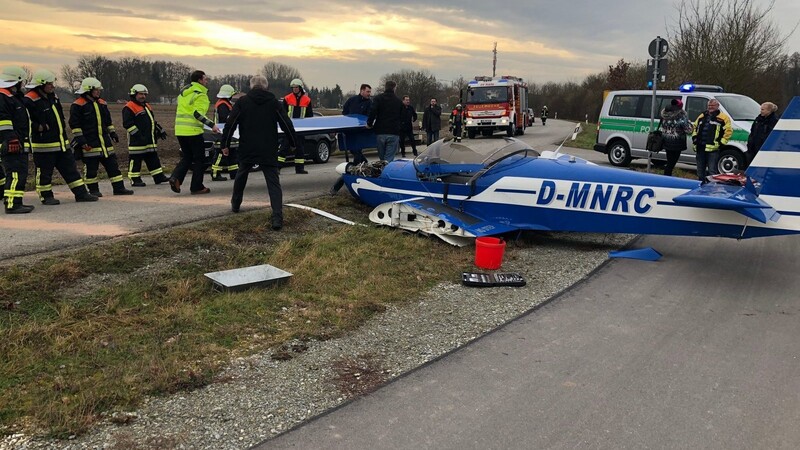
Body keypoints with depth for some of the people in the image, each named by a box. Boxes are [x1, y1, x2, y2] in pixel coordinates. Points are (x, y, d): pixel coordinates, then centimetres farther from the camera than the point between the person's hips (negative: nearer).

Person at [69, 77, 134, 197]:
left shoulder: (102, 103, 16)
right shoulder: (78, 105, -7)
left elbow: (108, 121, 25)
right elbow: (75, 124, -10)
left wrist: (113, 133, 18)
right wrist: (80, 140, -15)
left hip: (104, 140, 7)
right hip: (89, 143, -7)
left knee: (112, 164, 5)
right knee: (91, 167, -1)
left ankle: (119, 188, 9)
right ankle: (93, 190, 9)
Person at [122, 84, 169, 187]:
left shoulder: (147, 106, 20)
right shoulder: (129, 108, -10)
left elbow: (153, 121, 30)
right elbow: (127, 124, -17)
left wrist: (160, 130, 23)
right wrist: (138, 135, -23)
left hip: (150, 139, 9)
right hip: (137, 140, -9)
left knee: (153, 158, 11)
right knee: (136, 160, -3)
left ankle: (159, 177, 15)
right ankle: (135, 179, 3)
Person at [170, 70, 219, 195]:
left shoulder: (183, 92, 18)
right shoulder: (200, 95, -9)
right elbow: (198, 113, -21)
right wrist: (212, 125, -26)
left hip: (180, 130, 8)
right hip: (193, 131, -8)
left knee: (187, 157, 17)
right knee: (199, 159, 3)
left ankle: (176, 177, -4)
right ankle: (197, 187, 5)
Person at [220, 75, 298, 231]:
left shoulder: (242, 102, 2)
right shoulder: (274, 102, 4)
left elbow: (230, 124, -1)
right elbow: (287, 125, 4)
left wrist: (225, 144, 7)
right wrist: (293, 142, 18)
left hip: (247, 150, 1)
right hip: (269, 152, -1)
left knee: (241, 177, 26)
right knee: (274, 184, -3)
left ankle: (235, 205, 42)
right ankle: (277, 218, -17)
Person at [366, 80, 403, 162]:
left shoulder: (378, 98, 1)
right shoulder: (399, 101, 11)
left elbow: (372, 112, -11)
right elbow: (401, 116, 16)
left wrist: (369, 124, 1)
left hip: (381, 132, 0)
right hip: (394, 133, 1)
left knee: (382, 158, 13)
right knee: (389, 158, -4)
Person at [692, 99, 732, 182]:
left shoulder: (723, 117, -2)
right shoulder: (702, 116, 17)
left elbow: (728, 130, -6)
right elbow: (695, 127, 26)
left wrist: (721, 142, -10)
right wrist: (694, 137, 13)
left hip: (713, 148, -6)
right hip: (700, 147, 6)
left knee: (712, 171, -7)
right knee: (700, 170, 15)